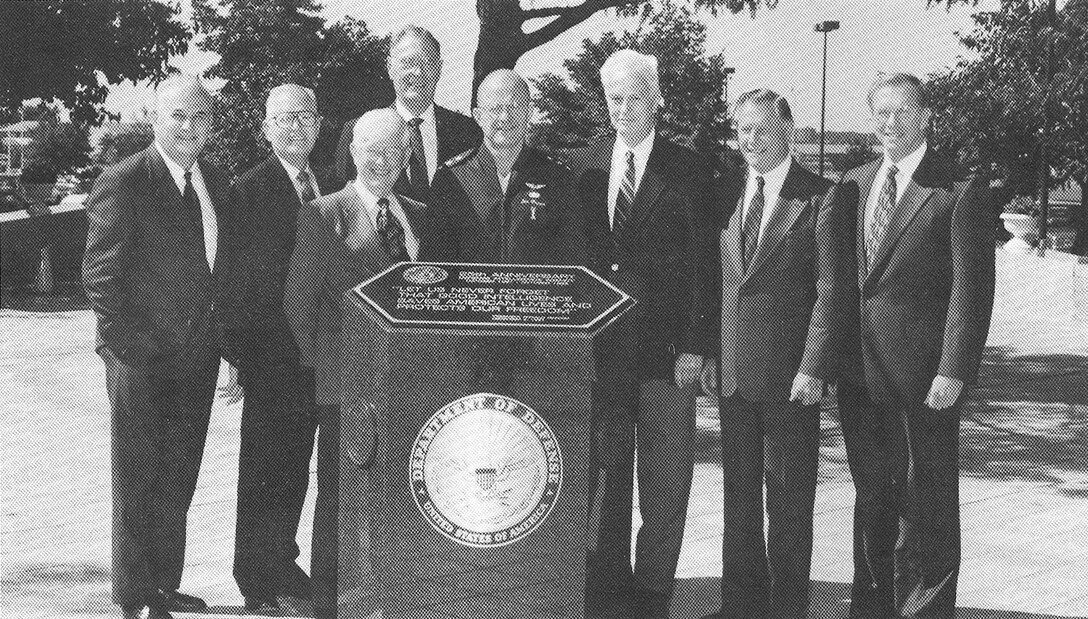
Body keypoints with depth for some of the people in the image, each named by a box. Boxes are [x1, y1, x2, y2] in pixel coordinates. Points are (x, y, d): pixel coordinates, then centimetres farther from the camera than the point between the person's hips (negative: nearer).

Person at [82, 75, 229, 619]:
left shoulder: (216, 184, 8)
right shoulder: (121, 184, -12)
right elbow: (99, 276, -12)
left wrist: (221, 337, 6)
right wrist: (127, 346, -15)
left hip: (197, 355, 6)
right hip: (142, 360, -6)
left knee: (178, 481, 16)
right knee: (137, 484, 4)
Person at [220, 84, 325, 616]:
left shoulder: (329, 187, 10)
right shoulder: (247, 191, -9)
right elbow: (236, 279, -11)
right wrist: (239, 353, -14)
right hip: (270, 355, -6)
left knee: (295, 467, 15)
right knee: (264, 468, 3)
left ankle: (283, 565, 29)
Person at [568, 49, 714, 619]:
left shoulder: (689, 172, 0)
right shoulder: (581, 166, 8)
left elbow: (703, 266, -2)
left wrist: (696, 346, -9)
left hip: (666, 347, -2)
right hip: (597, 347, 2)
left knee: (666, 482, 3)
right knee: (602, 475, 9)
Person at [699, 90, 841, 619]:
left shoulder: (819, 199, -7)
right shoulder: (727, 195, 10)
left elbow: (829, 291, -10)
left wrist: (814, 367, -15)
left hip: (789, 374, -5)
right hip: (732, 370, 5)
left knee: (788, 495, 5)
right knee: (738, 491, 13)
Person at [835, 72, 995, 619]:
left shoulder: (959, 189, -7)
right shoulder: (853, 183, 11)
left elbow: (972, 289, -10)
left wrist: (953, 370, -16)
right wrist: (835, 357, 8)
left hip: (922, 374, -6)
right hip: (860, 370, 6)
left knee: (925, 501, 4)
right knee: (871, 492, 16)